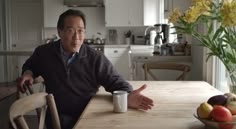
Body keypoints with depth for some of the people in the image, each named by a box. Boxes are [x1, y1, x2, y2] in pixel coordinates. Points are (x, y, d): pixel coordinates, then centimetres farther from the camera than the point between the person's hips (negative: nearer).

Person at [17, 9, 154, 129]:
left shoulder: (96, 58, -6)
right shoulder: (44, 52, 1)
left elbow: (116, 82, -7)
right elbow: (30, 66, 23)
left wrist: (127, 96, -29)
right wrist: (27, 73, -1)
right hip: (58, 116, 1)